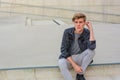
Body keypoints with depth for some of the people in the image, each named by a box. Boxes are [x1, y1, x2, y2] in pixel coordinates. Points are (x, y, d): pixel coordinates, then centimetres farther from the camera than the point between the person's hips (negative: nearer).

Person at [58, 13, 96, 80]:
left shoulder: (87, 33, -11)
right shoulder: (67, 32, -12)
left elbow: (92, 47, -31)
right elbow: (64, 50, -13)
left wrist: (91, 30, -28)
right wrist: (74, 65, -22)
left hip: (80, 58, 2)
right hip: (68, 58, -1)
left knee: (92, 51, -28)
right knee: (61, 63, -35)